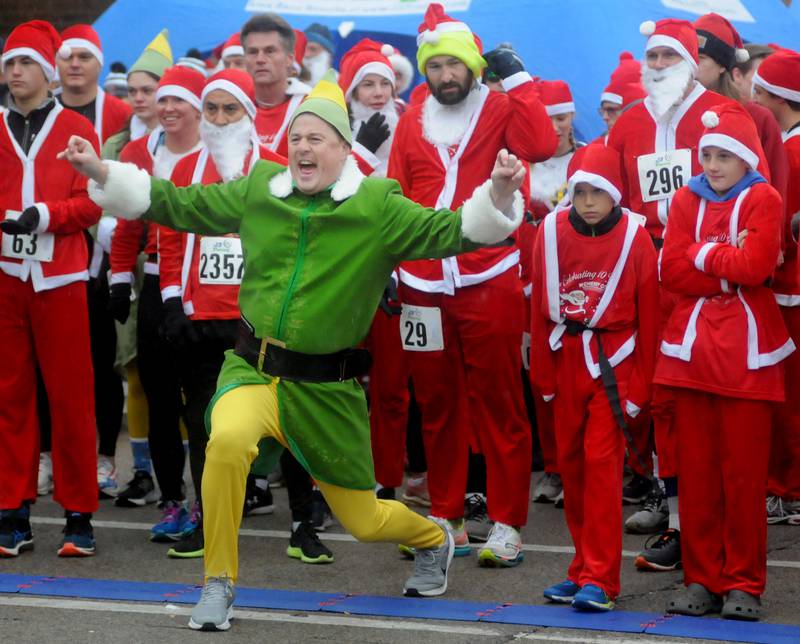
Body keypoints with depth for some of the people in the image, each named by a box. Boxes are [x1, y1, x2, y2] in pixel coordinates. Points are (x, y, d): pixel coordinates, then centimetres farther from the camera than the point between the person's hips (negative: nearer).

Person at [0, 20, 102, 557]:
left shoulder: (78, 129, 4)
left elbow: (93, 203, -3)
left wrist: (44, 214, -17)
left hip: (60, 277, -2)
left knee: (70, 398, -1)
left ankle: (79, 516, 5)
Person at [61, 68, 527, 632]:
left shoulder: (377, 207, -7)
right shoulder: (259, 193, 2)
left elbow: (449, 232, -14)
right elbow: (180, 206, 10)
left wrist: (499, 193, -31)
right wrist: (101, 171, 4)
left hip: (327, 387, -1)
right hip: (253, 368, 2)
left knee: (363, 520, 8)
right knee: (227, 439, -34)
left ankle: (435, 540, 47)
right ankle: (219, 585, -16)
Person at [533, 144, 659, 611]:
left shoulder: (634, 237, -7)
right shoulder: (552, 231, 0)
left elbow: (648, 315, -4)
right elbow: (541, 305, 6)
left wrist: (640, 385, -5)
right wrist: (543, 372, 4)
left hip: (612, 361, -4)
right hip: (566, 360, 4)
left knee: (602, 459, -9)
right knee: (571, 459, 8)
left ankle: (600, 579, -7)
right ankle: (586, 568, 18)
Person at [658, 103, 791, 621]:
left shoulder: (763, 199, 0)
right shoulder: (687, 200, 11)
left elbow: (755, 265, -15)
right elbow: (672, 272, 0)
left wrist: (701, 255, -3)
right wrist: (729, 265, -8)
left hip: (746, 351, -4)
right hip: (693, 346, 4)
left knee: (744, 472, -2)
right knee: (696, 470, 5)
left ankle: (744, 582, 5)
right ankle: (701, 578, 11)